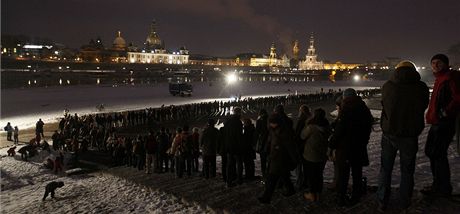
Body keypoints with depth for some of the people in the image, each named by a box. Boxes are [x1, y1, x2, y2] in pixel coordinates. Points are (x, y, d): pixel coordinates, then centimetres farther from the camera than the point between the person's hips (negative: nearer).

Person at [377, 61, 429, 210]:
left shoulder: (387, 86, -7)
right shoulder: (421, 87, -9)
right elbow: (423, 108, 6)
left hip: (389, 134, 1)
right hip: (410, 136, -1)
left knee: (385, 169, 14)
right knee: (407, 171, 14)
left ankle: (383, 202, 21)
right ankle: (405, 203, 24)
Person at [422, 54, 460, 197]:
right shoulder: (440, 79, 18)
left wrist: (445, 113, -19)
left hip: (444, 123, -10)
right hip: (436, 123, 10)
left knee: (438, 154, -5)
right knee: (431, 152, 16)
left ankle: (443, 189, 7)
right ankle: (438, 184, 27)